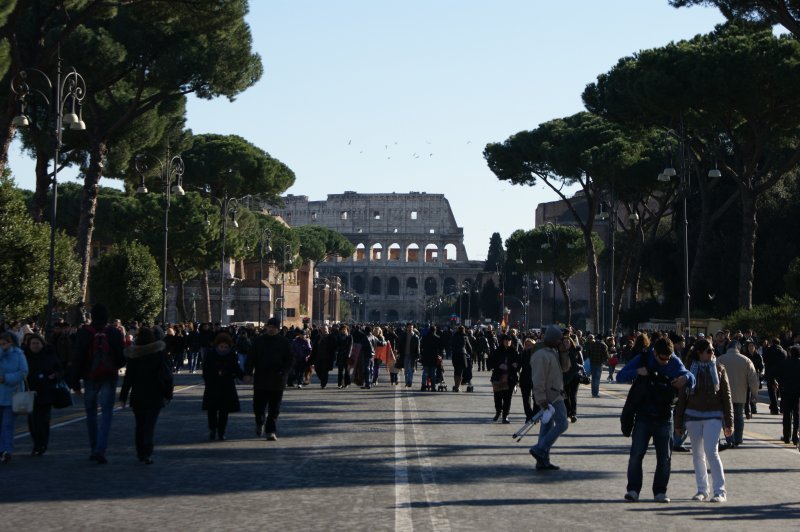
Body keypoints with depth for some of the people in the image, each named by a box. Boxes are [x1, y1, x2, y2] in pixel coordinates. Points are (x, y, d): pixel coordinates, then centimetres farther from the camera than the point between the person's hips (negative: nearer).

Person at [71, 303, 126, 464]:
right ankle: (100, 450, -14)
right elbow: (122, 358, -1)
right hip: (109, 378, 0)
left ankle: (95, 448, 18)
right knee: (106, 413, -1)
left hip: (90, 378, 0)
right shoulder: (115, 332, -3)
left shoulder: (84, 333, -5)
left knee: (91, 413, 15)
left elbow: (77, 359, -7)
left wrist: (75, 382, -2)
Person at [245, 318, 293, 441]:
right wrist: (248, 373, -5)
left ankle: (271, 431, 9)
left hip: (277, 381, -1)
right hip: (260, 380, 1)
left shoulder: (284, 342, 2)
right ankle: (260, 423, 32)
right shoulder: (259, 340, 5)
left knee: (274, 409, 1)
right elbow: (251, 358, 5)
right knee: (258, 405, 4)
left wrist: (283, 373, -12)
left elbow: (290, 360, 3)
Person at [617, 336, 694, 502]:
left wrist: (686, 378, -22)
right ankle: (633, 489, 2)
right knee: (636, 454, -4)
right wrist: (637, 372, -22)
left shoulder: (675, 362, 0)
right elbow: (620, 376, -3)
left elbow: (691, 379, 2)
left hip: (664, 417, 1)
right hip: (643, 415, -1)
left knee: (664, 457, 3)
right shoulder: (642, 359, -3)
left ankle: (660, 491, 12)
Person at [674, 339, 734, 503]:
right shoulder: (690, 370, 2)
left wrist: (729, 422, -2)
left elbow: (726, 395, 3)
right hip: (693, 416, 2)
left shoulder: (719, 369, 2)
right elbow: (682, 397, 6)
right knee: (697, 454, 8)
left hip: (713, 416, -2)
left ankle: (720, 491, -8)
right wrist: (678, 423, 4)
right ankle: (702, 489, 18)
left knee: (711, 452, -13)